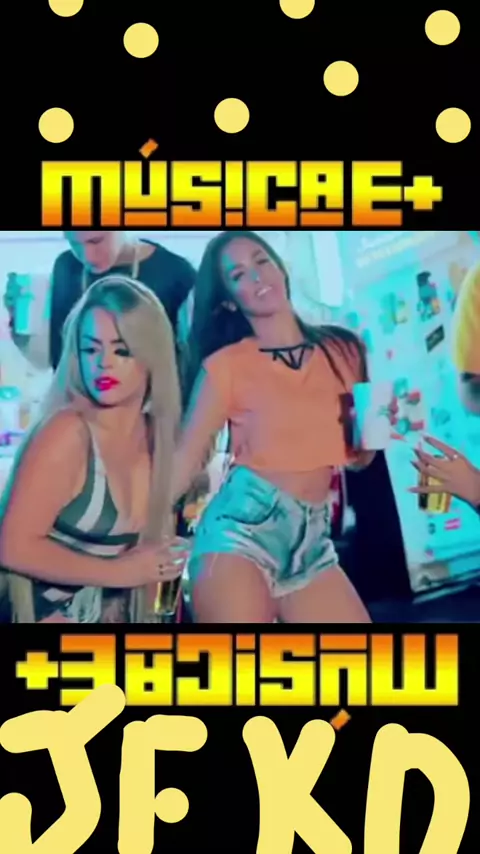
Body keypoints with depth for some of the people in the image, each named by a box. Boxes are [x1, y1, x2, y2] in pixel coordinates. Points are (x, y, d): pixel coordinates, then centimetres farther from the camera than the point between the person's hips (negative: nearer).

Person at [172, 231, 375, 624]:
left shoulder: (342, 350, 10)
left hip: (312, 539, 4)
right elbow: (183, 460, -3)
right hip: (241, 526, -4)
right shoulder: (225, 364, -1)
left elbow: (358, 456, 18)